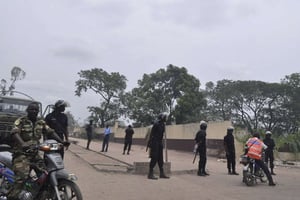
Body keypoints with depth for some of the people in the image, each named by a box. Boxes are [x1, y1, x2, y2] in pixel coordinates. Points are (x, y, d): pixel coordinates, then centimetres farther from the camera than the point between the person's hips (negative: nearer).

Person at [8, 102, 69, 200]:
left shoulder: (41, 122, 12)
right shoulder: (20, 121, -5)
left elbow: (50, 132, 8)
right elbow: (14, 133, -21)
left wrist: (61, 142, -7)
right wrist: (23, 144, -40)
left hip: (35, 153, 5)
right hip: (22, 153, -5)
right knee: (22, 175, -22)